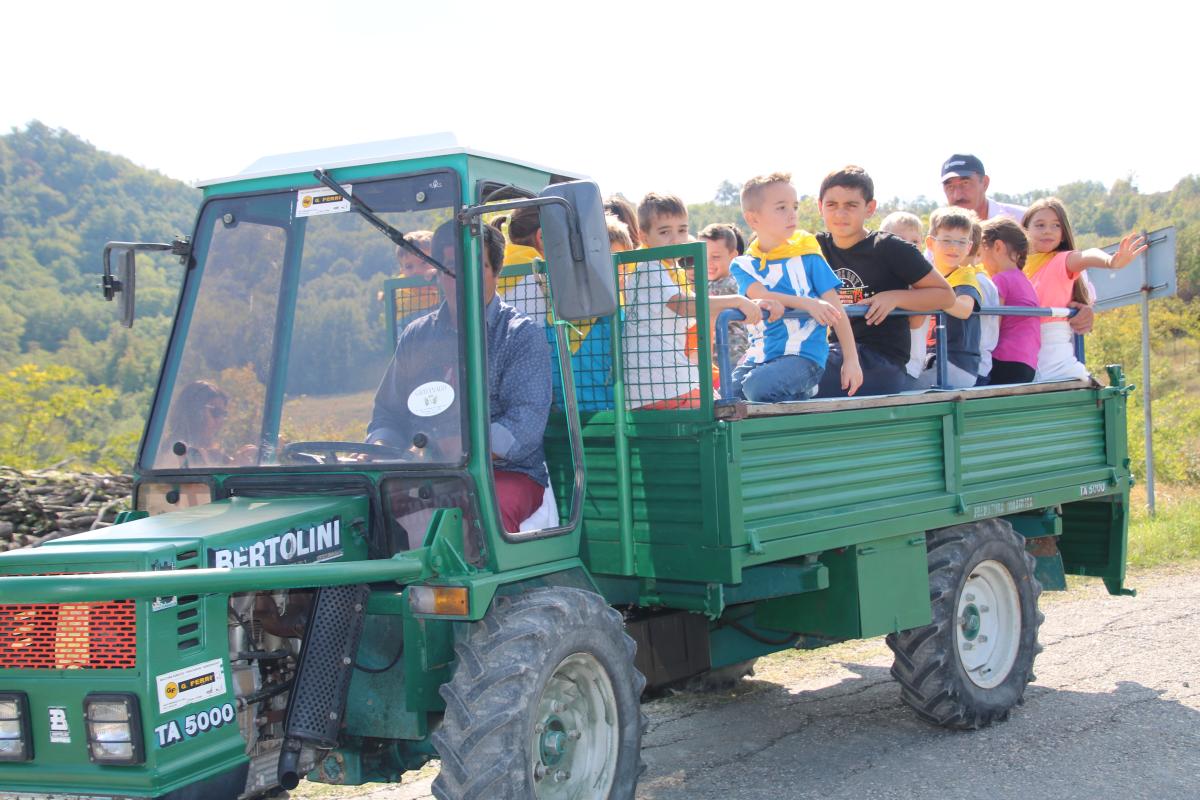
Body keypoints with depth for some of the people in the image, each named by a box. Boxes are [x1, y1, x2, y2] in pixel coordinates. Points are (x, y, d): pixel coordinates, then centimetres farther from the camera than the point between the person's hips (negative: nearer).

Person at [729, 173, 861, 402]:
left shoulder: (807, 257, 6)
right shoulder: (743, 265, 9)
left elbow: (835, 310, 4)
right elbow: (760, 296, -11)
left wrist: (851, 360, -2)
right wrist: (807, 303, -24)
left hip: (804, 354, -3)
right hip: (760, 355, 3)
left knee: (758, 387, -29)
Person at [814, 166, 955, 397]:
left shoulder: (890, 249, -3)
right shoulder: (818, 248, 9)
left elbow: (946, 294, 1)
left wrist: (894, 297, -13)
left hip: (883, 360, -6)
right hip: (837, 350, 6)